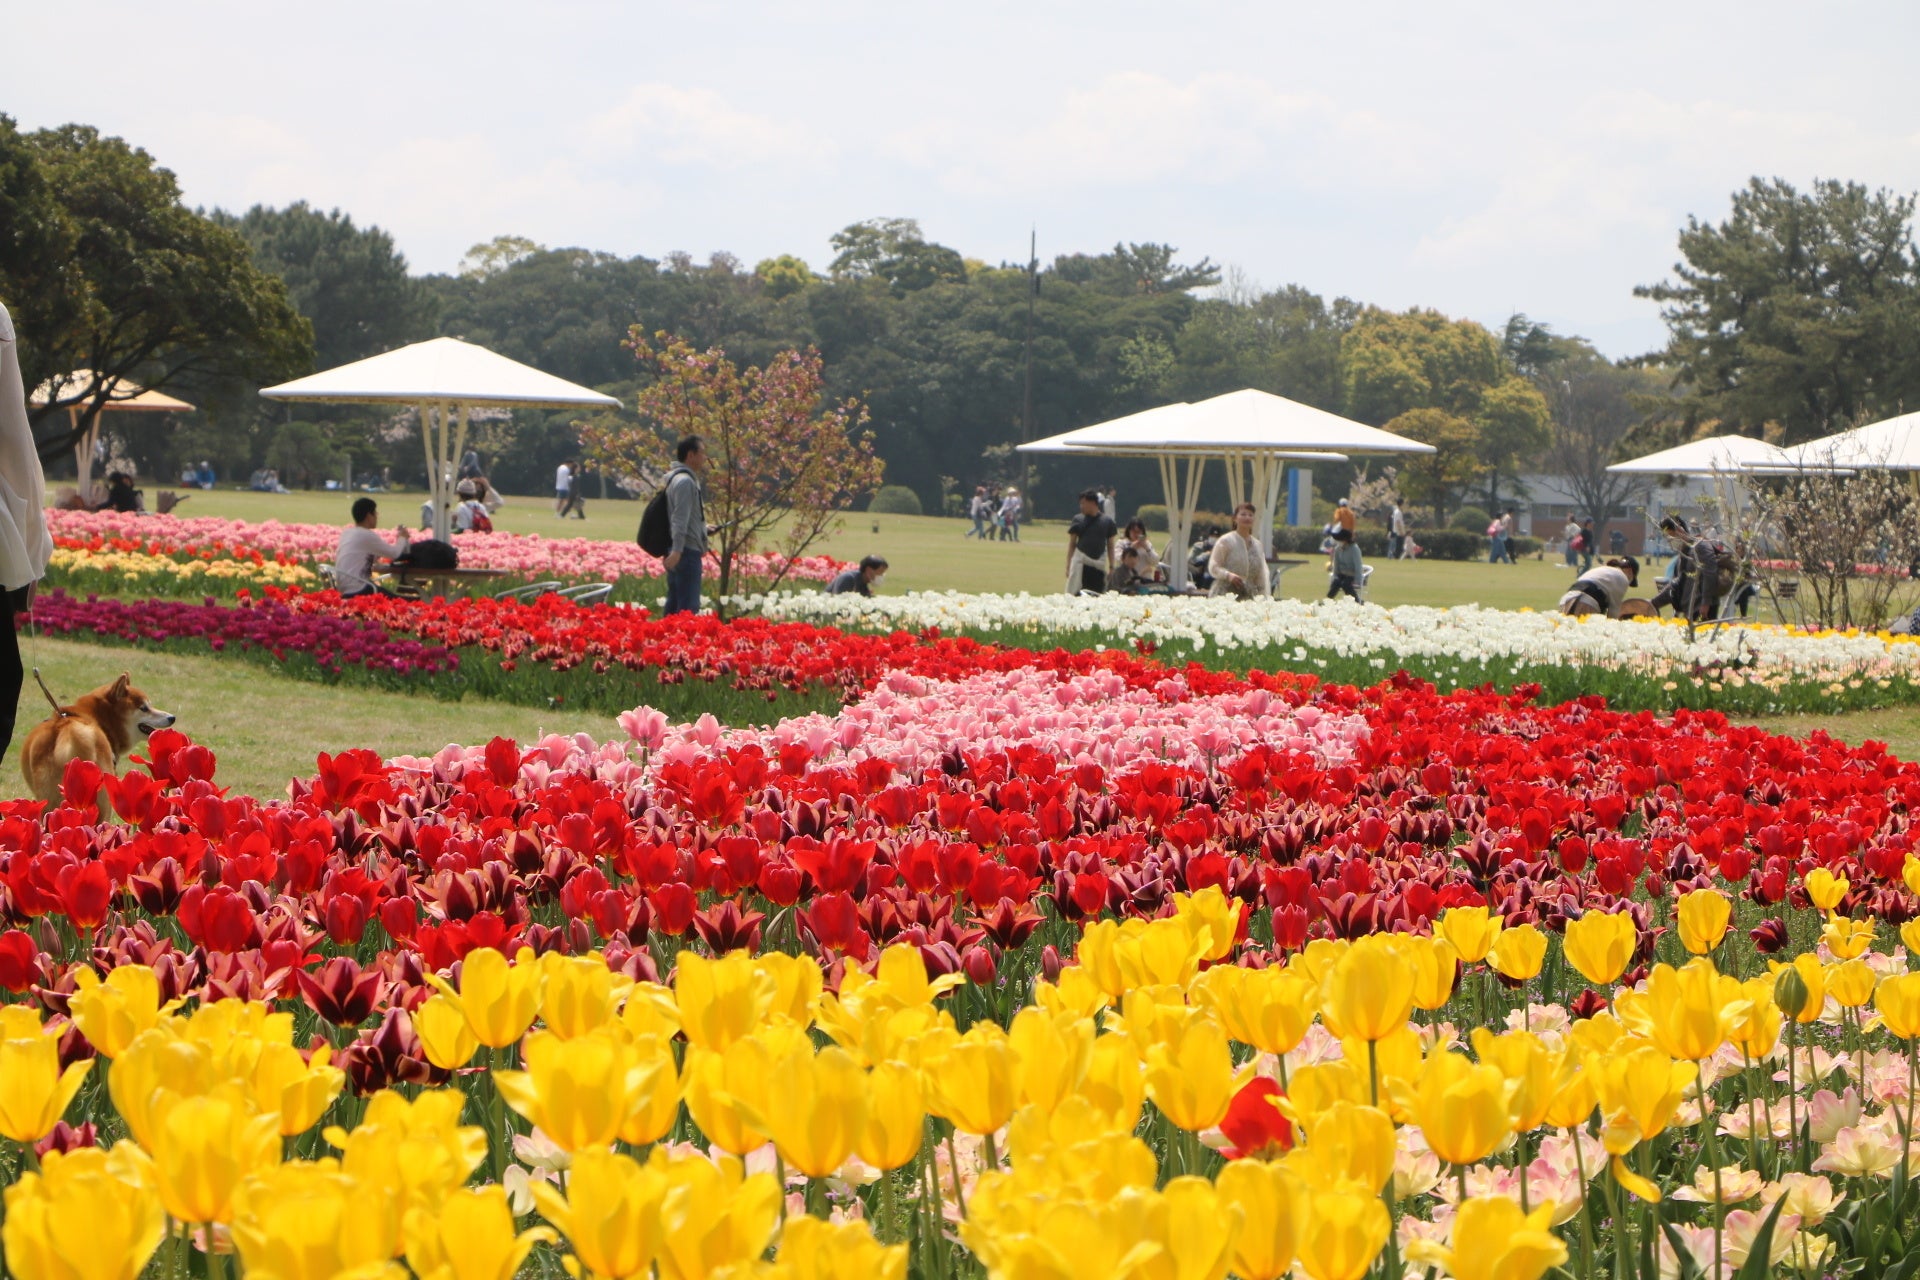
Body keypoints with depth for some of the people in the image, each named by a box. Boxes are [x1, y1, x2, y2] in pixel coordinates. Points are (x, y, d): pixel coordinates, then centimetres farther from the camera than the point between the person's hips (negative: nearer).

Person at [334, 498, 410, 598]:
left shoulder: (346, 533, 13)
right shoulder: (367, 536, -13)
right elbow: (394, 553, -6)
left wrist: (398, 539, 23)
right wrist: (402, 538, 14)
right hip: (357, 591, -9)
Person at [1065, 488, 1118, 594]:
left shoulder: (1107, 522, 3)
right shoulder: (1078, 520, 3)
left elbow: (1110, 546, 8)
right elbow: (1072, 544, 6)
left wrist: (1111, 566, 4)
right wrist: (1068, 565, 0)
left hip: (1100, 564, 1)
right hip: (1080, 562, -1)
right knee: (1073, 593, -7)